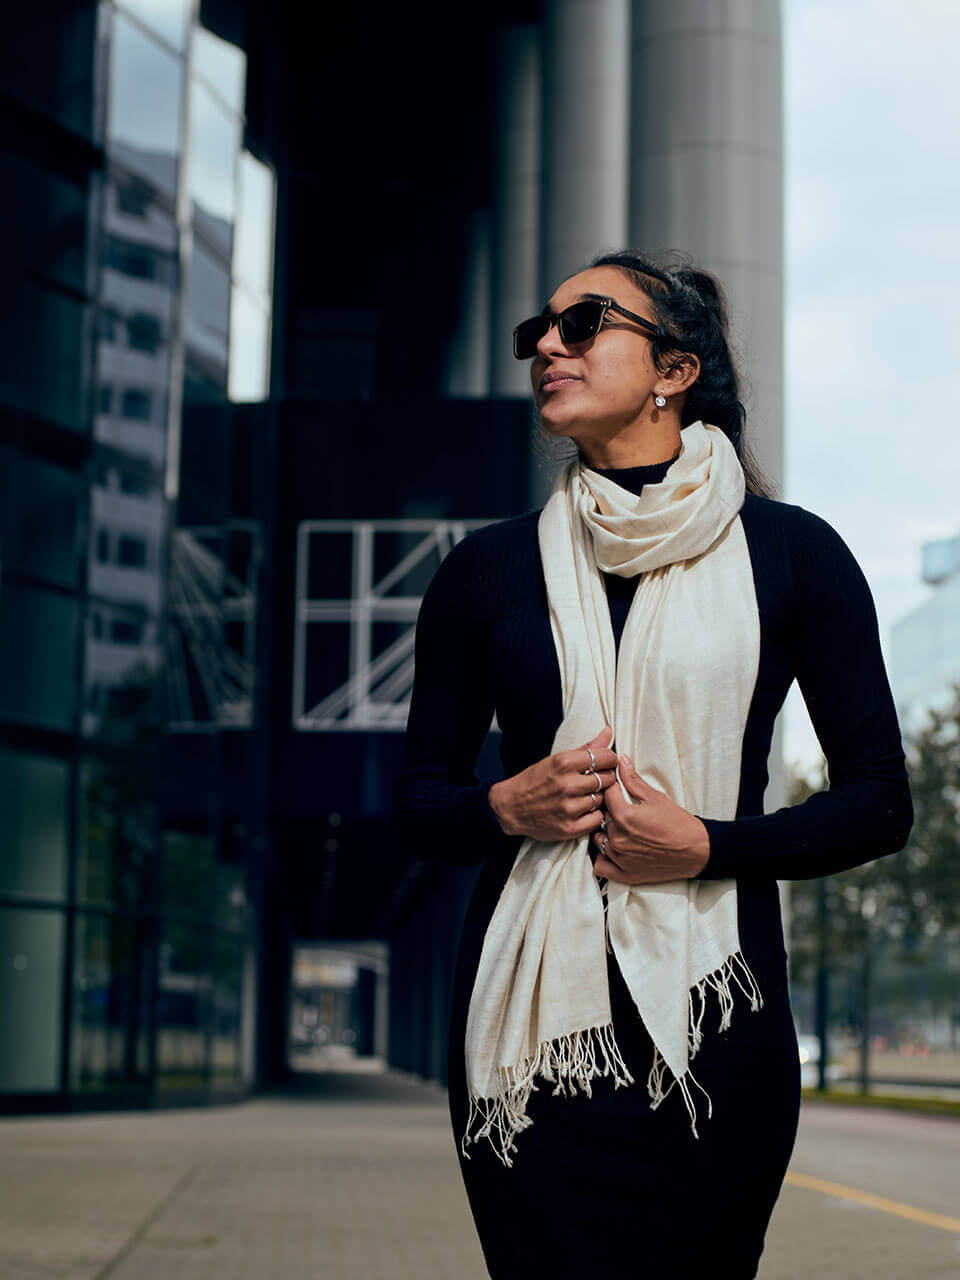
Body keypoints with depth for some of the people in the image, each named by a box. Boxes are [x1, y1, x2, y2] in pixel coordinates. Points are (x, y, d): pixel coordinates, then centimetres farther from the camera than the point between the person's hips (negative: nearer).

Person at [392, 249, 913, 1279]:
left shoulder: (791, 554, 3)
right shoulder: (487, 569, 8)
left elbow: (879, 803, 4)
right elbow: (418, 805, 13)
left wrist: (707, 845, -11)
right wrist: (507, 806, -9)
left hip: (714, 1012, -1)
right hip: (530, 1016, 1)